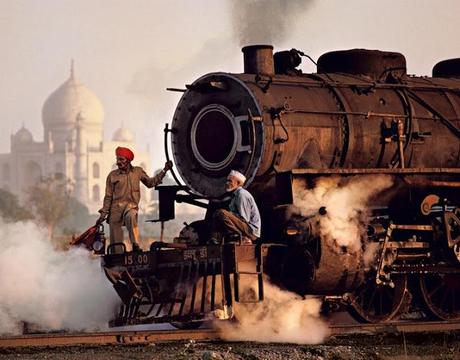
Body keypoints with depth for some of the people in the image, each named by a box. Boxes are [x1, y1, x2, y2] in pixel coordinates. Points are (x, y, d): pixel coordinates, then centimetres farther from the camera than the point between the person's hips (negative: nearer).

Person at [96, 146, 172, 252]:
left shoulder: (138, 171, 8)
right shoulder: (112, 175, 4)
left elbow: (150, 183, 21)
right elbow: (108, 196, 9)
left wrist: (164, 171, 15)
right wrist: (103, 214, 7)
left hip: (131, 205, -1)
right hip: (116, 207, 1)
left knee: (131, 217, -38)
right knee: (115, 239, -3)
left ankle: (135, 245, -35)